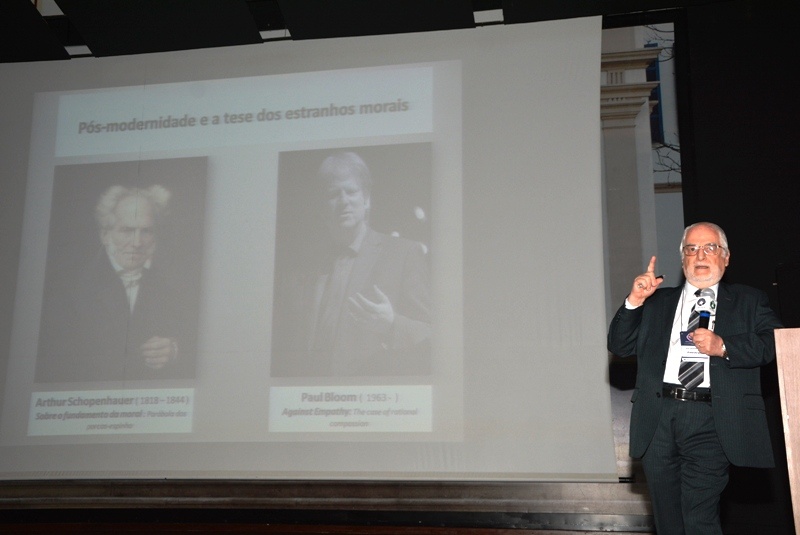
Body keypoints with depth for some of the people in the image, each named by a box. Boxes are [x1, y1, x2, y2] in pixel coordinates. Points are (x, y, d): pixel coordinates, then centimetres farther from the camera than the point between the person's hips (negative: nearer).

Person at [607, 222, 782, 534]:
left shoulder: (749, 301, 15)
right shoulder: (657, 302, 19)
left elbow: (774, 343, -1)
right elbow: (619, 346, 13)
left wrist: (723, 346, -14)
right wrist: (634, 301, -1)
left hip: (710, 423, -3)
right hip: (658, 419, 3)